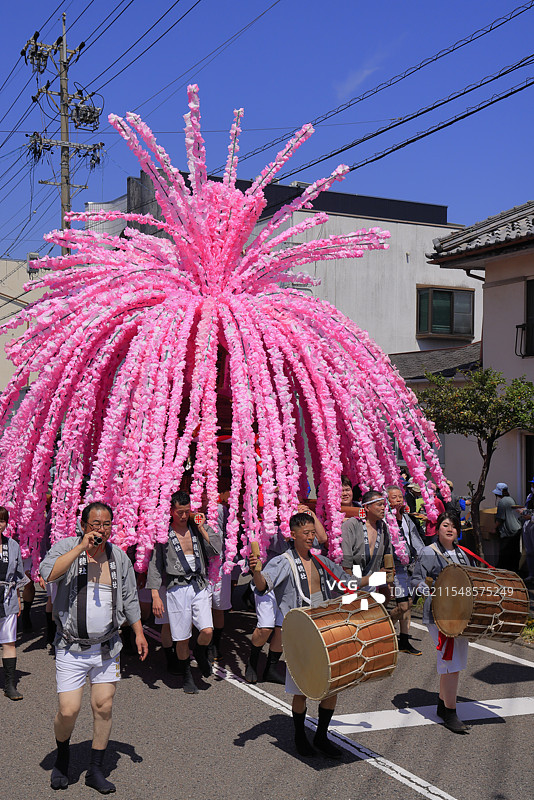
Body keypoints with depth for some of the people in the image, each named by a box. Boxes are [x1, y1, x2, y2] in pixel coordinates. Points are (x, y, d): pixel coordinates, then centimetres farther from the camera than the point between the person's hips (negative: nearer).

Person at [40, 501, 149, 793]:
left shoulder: (119, 556, 5)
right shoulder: (66, 546, -7)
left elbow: (129, 598, 15)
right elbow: (47, 573, -28)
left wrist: (139, 633, 13)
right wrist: (82, 547, -28)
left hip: (107, 647, 3)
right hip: (71, 648, -3)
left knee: (104, 707, 5)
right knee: (68, 711, -5)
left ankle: (96, 770, 22)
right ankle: (62, 756, 27)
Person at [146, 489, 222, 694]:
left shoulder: (199, 527, 8)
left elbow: (216, 550, -1)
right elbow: (154, 565, 2)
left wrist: (201, 528, -4)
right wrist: (155, 595, -5)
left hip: (200, 586, 2)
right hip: (177, 588, -2)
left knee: (207, 631, -11)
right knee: (182, 638, 1)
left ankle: (200, 653, 23)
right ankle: (186, 675, 24)